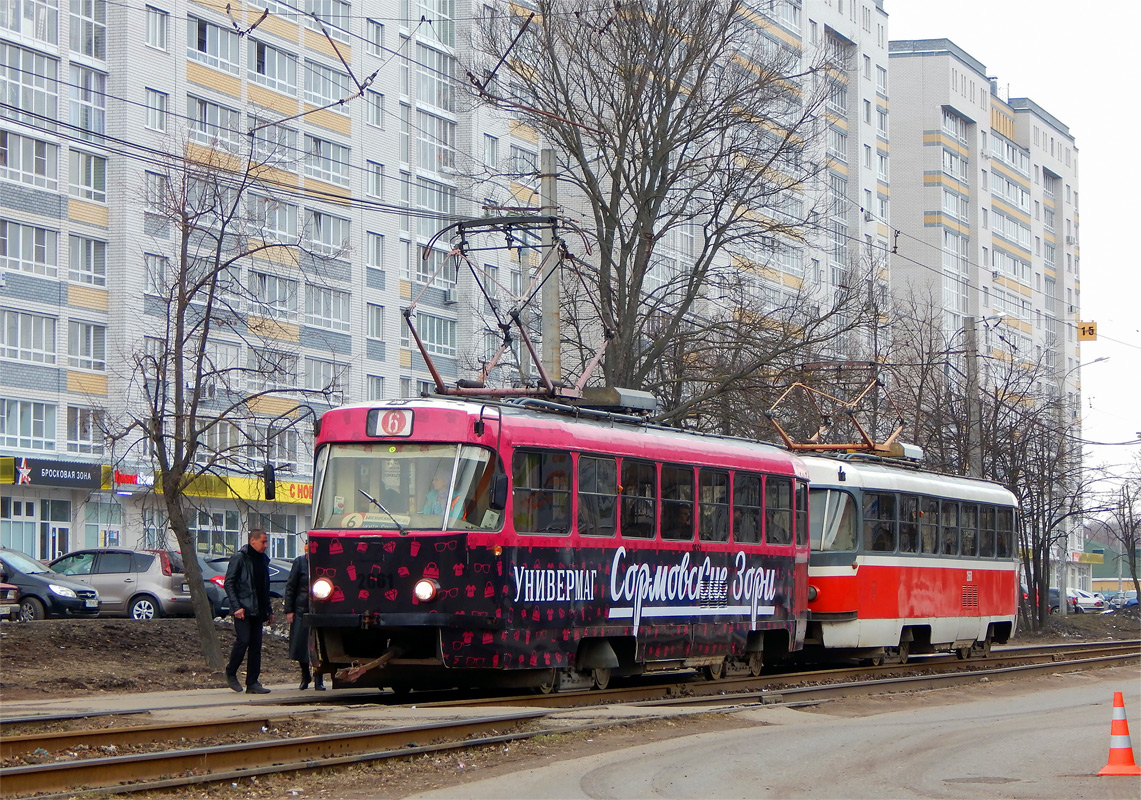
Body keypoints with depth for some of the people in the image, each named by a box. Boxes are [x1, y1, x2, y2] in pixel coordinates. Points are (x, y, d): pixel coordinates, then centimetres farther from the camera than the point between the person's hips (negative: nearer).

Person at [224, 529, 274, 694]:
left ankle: (253, 682, 5)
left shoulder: (263, 560, 16)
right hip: (243, 610, -7)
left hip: (257, 611, 7)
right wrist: (236, 606, -17)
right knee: (243, 641, -13)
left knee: (256, 646, 3)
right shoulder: (239, 558, -6)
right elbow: (229, 583, -9)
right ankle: (231, 673, 7)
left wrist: (269, 610, 18)